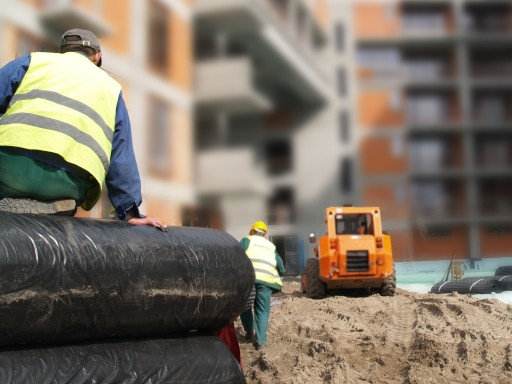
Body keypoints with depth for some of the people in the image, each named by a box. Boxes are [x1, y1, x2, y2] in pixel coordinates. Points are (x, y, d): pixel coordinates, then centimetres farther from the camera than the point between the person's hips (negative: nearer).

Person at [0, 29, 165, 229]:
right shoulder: (112, 88, 30)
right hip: (69, 181, 1)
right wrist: (131, 212, 26)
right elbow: (122, 158, 26)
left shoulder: (32, 61, 26)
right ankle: (50, 207, -11)